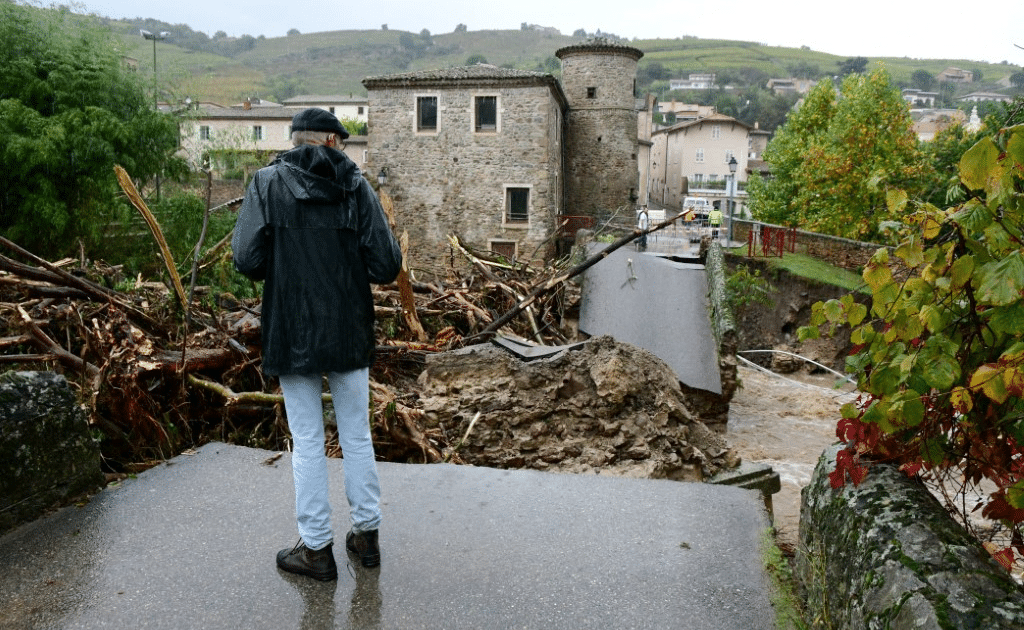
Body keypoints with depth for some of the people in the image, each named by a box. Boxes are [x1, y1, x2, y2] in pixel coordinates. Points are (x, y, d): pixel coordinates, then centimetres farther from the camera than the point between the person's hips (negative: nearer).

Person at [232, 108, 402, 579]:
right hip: (350, 333, 1)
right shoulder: (356, 187, -3)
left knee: (307, 443, 9)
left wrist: (280, 269, 8)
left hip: (293, 335, -1)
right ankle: (366, 533, 28)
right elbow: (386, 266, -9)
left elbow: (248, 260, -13)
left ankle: (316, 547, 19)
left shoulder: (268, 183, -5)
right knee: (357, 438, 15)